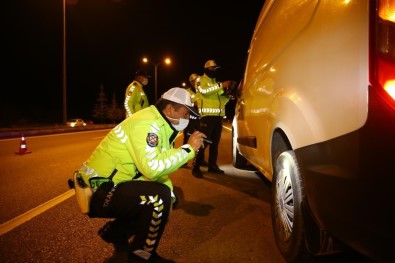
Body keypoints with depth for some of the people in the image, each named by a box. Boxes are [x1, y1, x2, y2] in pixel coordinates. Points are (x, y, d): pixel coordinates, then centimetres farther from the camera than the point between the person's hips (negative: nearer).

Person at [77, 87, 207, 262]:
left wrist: (170, 194, -1)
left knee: (167, 193, 16)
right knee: (160, 196, -25)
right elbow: (152, 168, -34)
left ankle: (115, 232, 26)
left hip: (109, 184, 10)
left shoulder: (159, 124, 8)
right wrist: (188, 148, -23)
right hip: (99, 191, -10)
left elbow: (157, 166, 11)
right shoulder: (146, 123, -22)